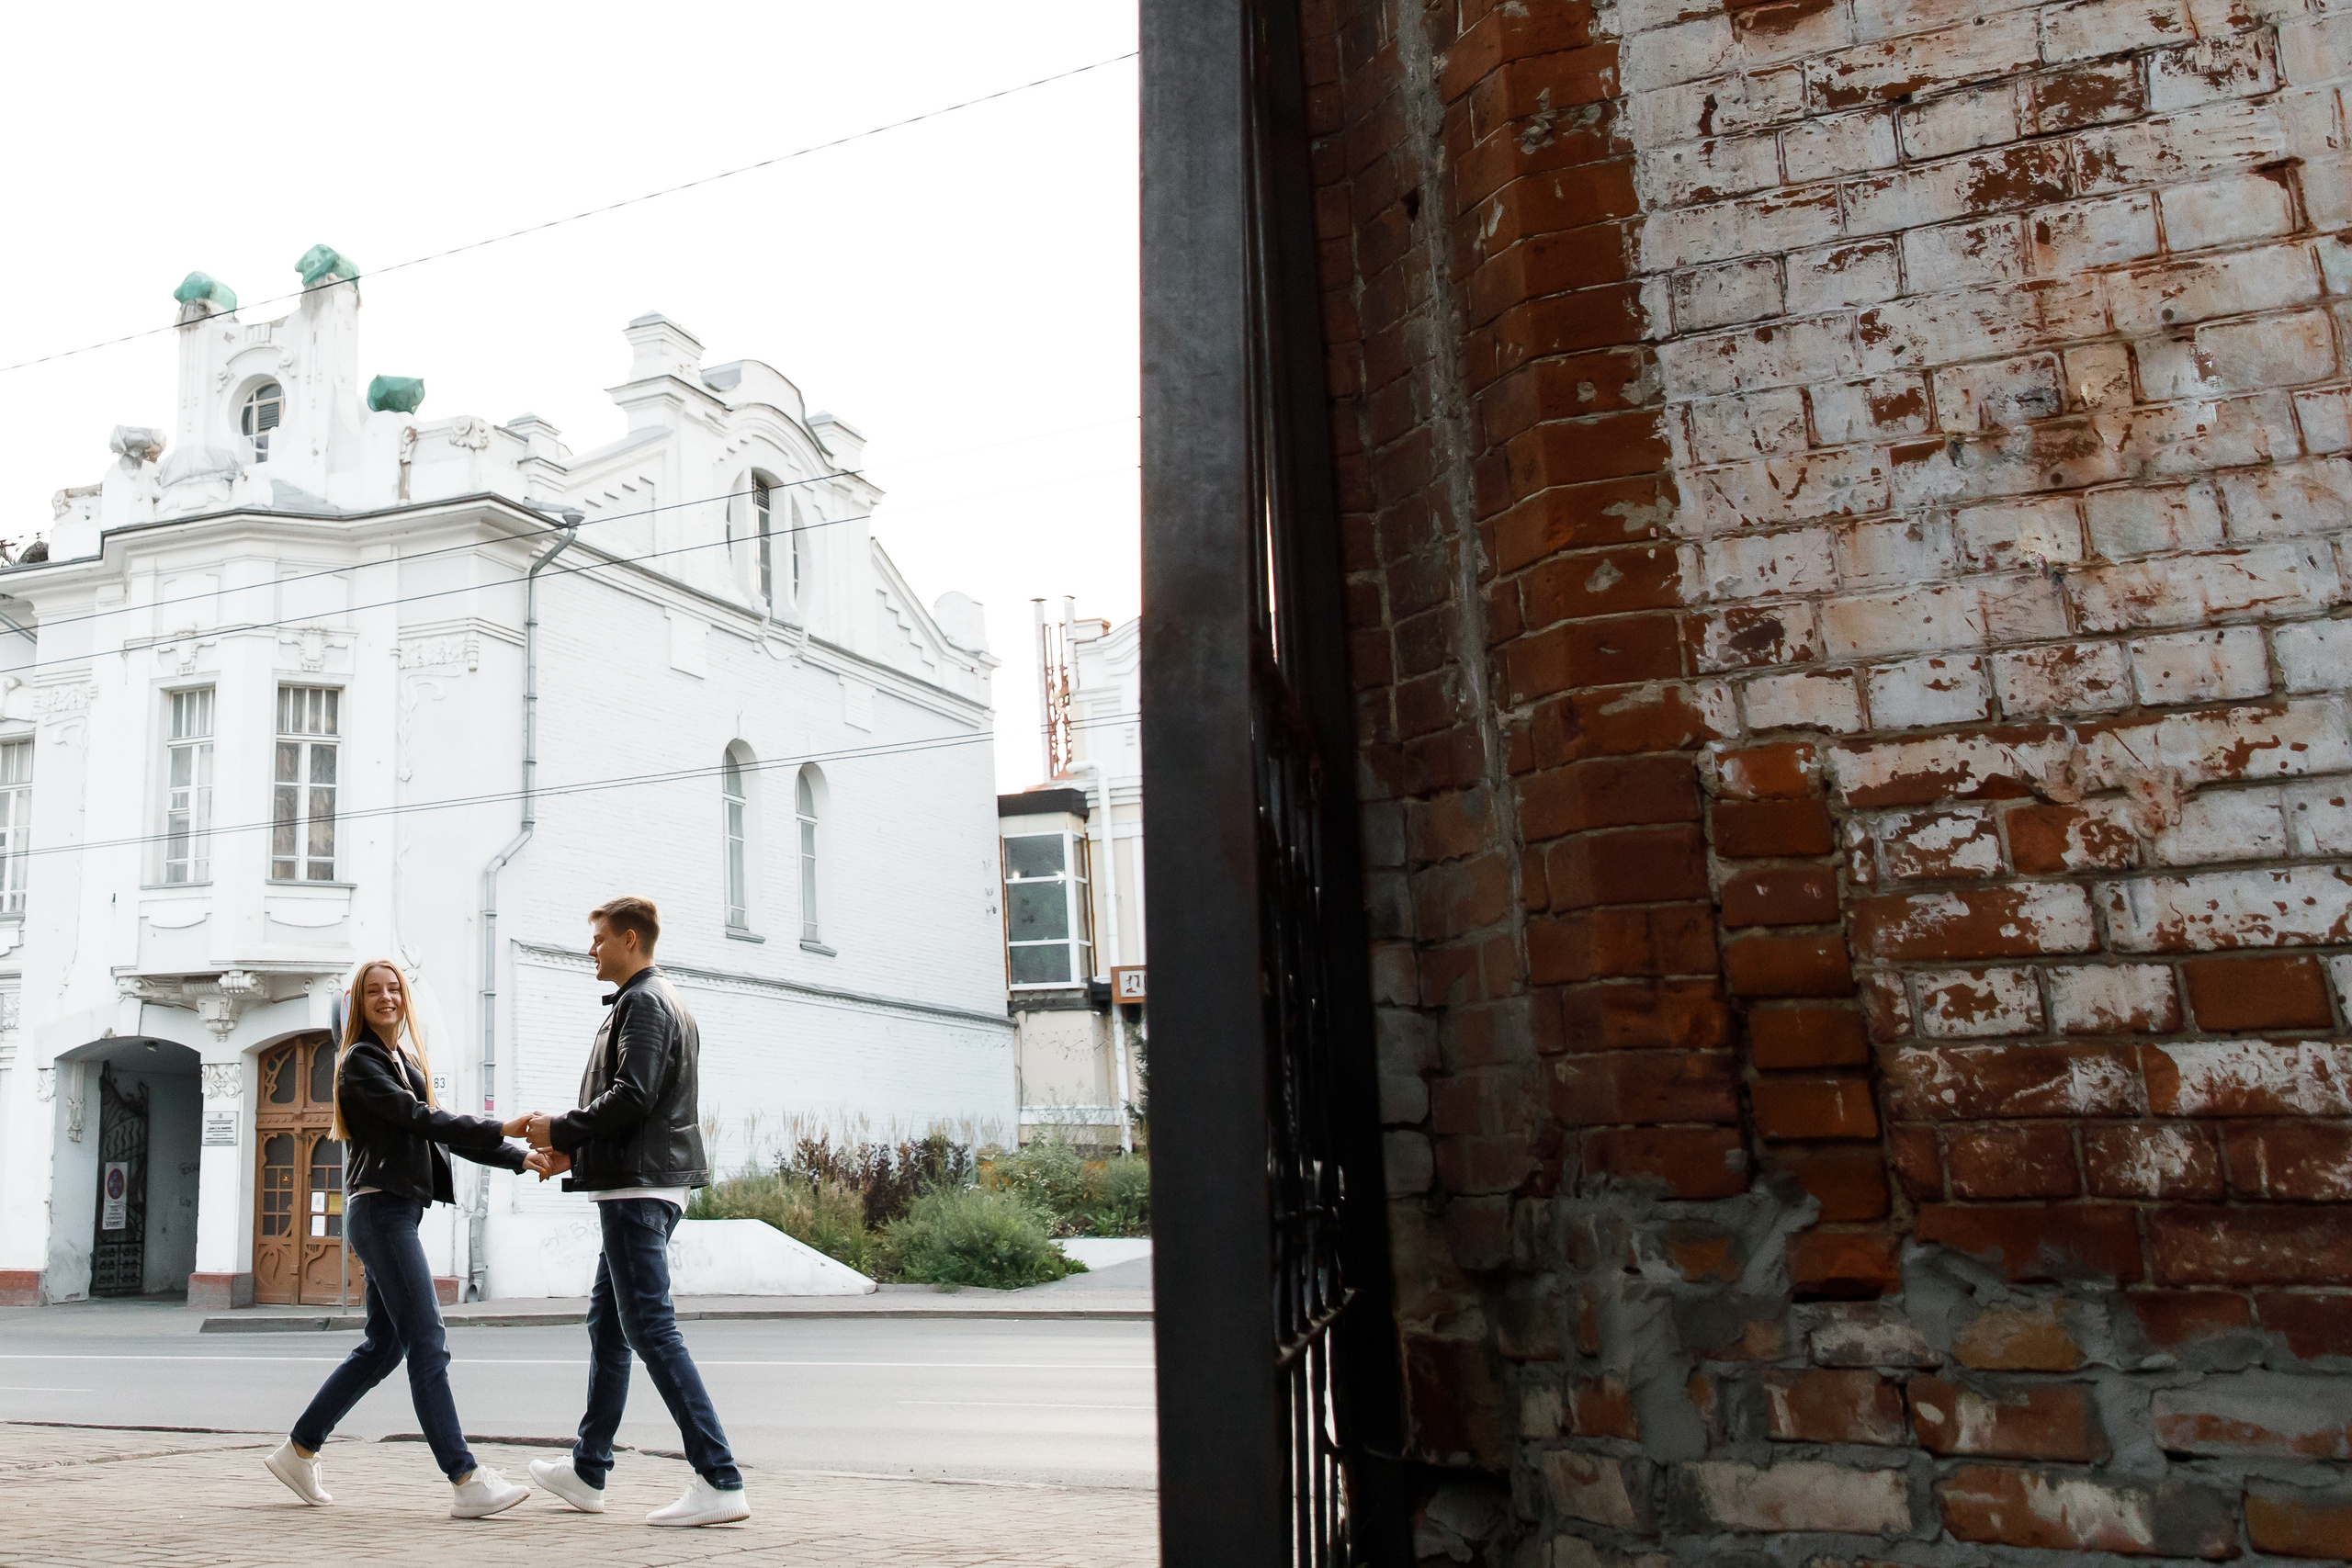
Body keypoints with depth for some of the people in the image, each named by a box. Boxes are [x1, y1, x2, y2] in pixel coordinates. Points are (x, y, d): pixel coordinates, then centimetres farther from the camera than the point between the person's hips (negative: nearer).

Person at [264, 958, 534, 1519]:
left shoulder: (404, 1062, 20)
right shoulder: (360, 1061, -6)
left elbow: (439, 1130, 17)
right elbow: (414, 1117, -18)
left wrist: (519, 1158, 7)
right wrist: (500, 1130, -23)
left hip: (399, 1209, 9)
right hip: (379, 1206, -9)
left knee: (384, 1345, 13)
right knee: (428, 1343, -14)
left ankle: (298, 1449, 26)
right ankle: (466, 1483, -16)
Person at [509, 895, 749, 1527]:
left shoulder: (643, 1002, -10)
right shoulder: (666, 1002, 22)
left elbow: (631, 1097, -22)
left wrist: (560, 1129, -10)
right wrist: (572, 1152, 16)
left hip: (638, 1189, -11)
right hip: (643, 1185, 11)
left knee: (650, 1329, -12)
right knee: (607, 1324, 17)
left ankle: (720, 1483, -15)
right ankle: (588, 1472, 28)